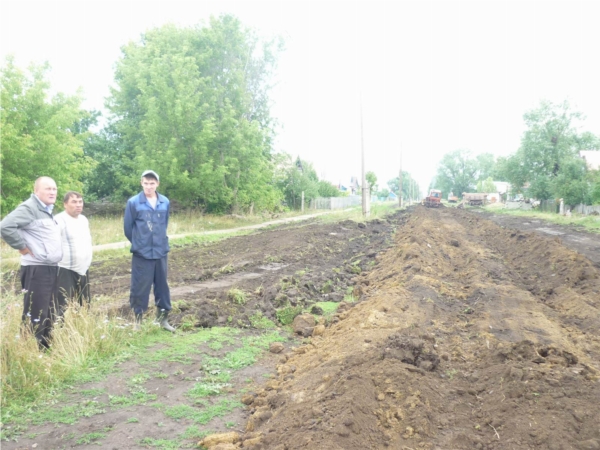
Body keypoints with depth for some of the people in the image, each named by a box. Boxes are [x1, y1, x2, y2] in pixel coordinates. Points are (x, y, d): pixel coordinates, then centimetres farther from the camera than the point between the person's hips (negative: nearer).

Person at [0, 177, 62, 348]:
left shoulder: (48, 211, 17)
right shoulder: (29, 208, -12)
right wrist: (22, 247, -17)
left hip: (51, 268, 9)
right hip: (36, 269, -9)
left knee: (49, 312, 14)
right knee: (35, 314, -6)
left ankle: (46, 346, 23)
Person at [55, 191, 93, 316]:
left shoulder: (84, 219, 12)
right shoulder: (59, 220, -13)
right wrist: (60, 260, -20)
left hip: (83, 270, 8)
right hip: (66, 271, -8)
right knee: (65, 309, -7)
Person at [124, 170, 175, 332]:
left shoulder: (165, 202, 0)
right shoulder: (133, 203, -9)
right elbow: (128, 227, 0)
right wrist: (138, 243, 11)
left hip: (161, 252, 3)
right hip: (141, 253, -3)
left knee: (162, 286, 12)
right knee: (140, 287, 4)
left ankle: (163, 318, 25)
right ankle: (138, 319, 19)